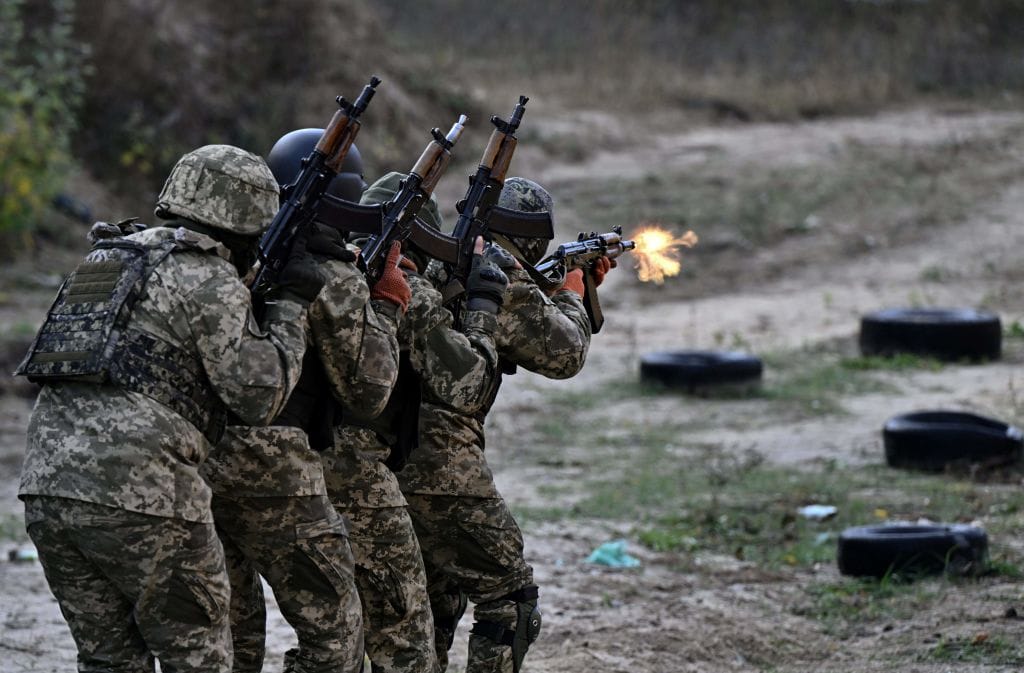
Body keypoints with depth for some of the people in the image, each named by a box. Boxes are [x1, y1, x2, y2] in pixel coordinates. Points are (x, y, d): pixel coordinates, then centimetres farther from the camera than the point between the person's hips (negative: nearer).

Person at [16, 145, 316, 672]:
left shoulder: (106, 259, 21)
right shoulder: (211, 281, -3)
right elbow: (258, 395, -5)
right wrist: (292, 305, 7)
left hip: (46, 483, 7)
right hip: (139, 491, -7)